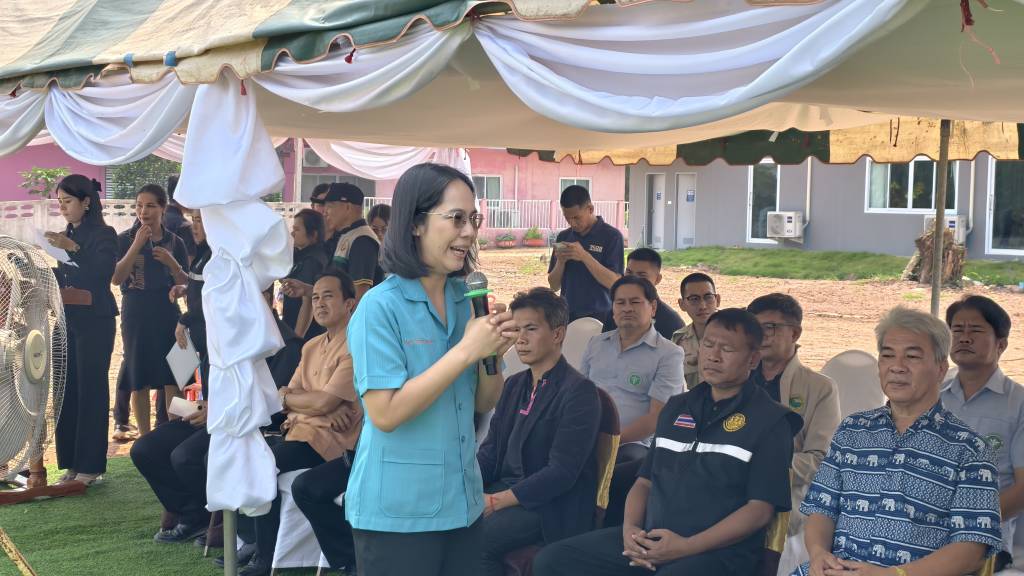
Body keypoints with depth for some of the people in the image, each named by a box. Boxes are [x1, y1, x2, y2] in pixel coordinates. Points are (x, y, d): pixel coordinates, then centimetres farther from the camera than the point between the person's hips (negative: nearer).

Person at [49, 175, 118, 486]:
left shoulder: (104, 235, -4)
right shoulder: (65, 236, 15)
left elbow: (102, 273, -18)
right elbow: (59, 279, 18)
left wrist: (72, 249, -26)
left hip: (94, 322, -6)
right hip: (66, 320, 6)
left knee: (91, 390, -5)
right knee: (66, 390, 3)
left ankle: (90, 465, -1)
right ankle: (71, 463, 8)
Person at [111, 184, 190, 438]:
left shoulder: (175, 242, 5)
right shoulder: (125, 239, 0)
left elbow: (185, 283, 6)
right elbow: (116, 278, -10)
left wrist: (171, 262, -13)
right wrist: (136, 245, -17)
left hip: (167, 313, 1)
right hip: (135, 314, -1)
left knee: (171, 377, -2)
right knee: (139, 378, 3)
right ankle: (145, 436, 11)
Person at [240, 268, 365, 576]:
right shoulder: (311, 347, 16)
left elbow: (325, 402, -19)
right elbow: (290, 396, 10)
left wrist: (286, 397, -1)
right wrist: (303, 410, -13)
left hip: (330, 438, -9)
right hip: (300, 429, 9)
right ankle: (251, 540, 7)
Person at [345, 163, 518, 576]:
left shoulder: (467, 299, 5)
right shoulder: (380, 307, -14)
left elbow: (482, 404, 11)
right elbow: (385, 413, -21)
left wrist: (493, 354, -8)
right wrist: (466, 350, -21)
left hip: (463, 503, 6)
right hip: (397, 513, -6)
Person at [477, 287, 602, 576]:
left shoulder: (579, 391, -11)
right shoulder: (514, 385, 15)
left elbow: (562, 472, -18)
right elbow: (490, 451, 15)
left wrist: (496, 501, -20)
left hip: (551, 506, -7)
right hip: (503, 489, 7)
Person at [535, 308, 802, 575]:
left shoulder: (770, 420, 1)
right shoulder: (677, 408, 20)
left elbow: (760, 509, -7)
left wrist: (687, 547, -16)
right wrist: (630, 528, -2)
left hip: (718, 551, -7)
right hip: (650, 541, 7)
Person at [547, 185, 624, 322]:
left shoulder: (611, 236, -6)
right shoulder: (563, 237, 9)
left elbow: (615, 283, -13)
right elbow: (554, 285, 11)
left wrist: (585, 256, -20)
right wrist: (560, 261, -9)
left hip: (599, 316, -4)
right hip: (568, 316, 4)